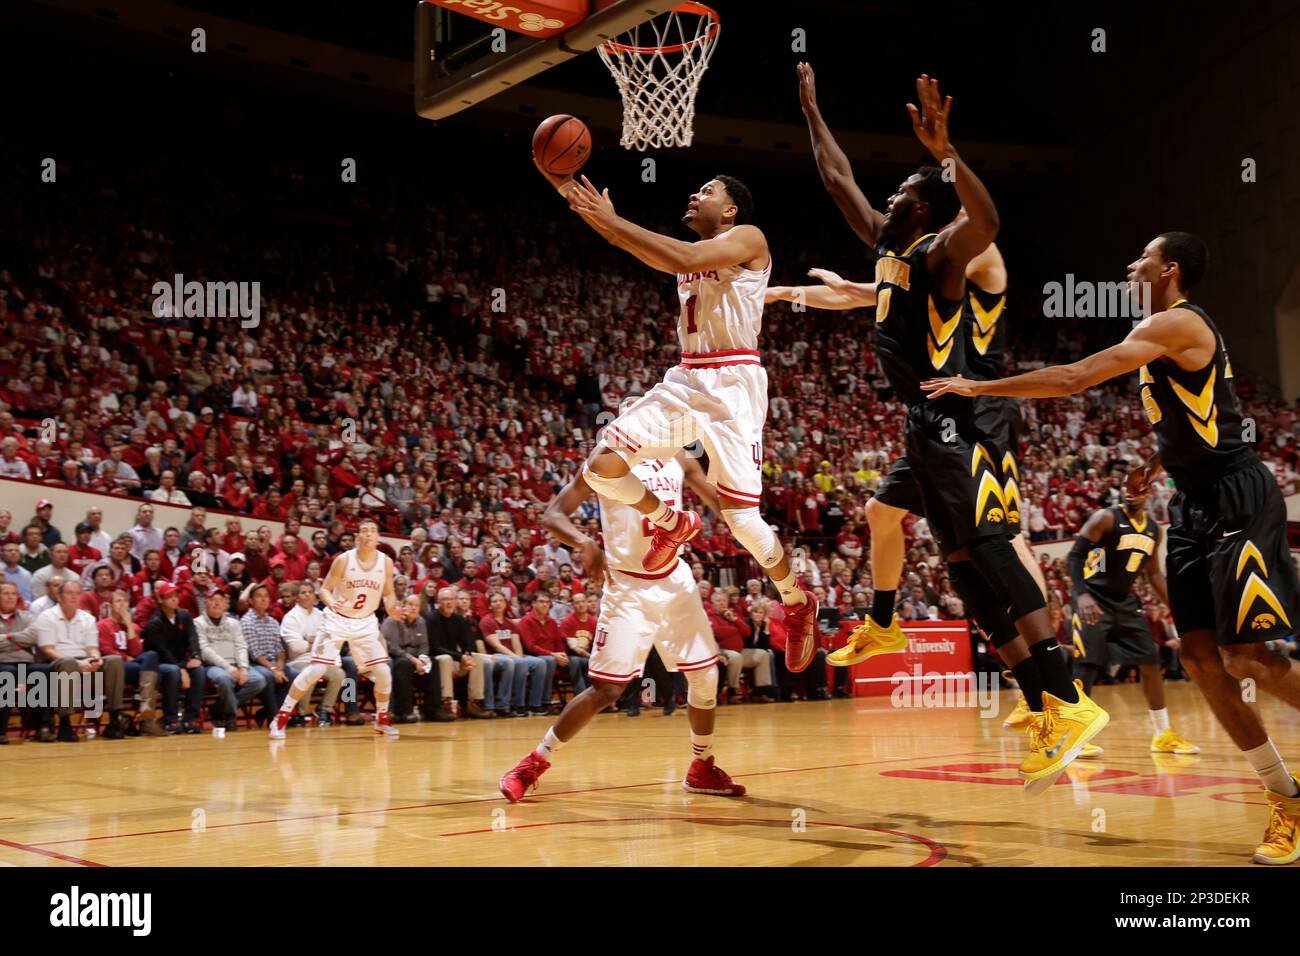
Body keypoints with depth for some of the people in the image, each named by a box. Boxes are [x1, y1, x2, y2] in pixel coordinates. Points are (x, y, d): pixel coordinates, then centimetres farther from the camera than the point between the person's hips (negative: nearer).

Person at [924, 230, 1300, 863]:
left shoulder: (1176, 324, -14)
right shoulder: (1168, 331, 17)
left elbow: (1073, 378, -21)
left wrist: (979, 388, -16)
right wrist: (1156, 462, 17)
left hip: (1238, 500, -10)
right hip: (1196, 505, 10)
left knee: (1245, 657, -12)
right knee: (1200, 656, 3)